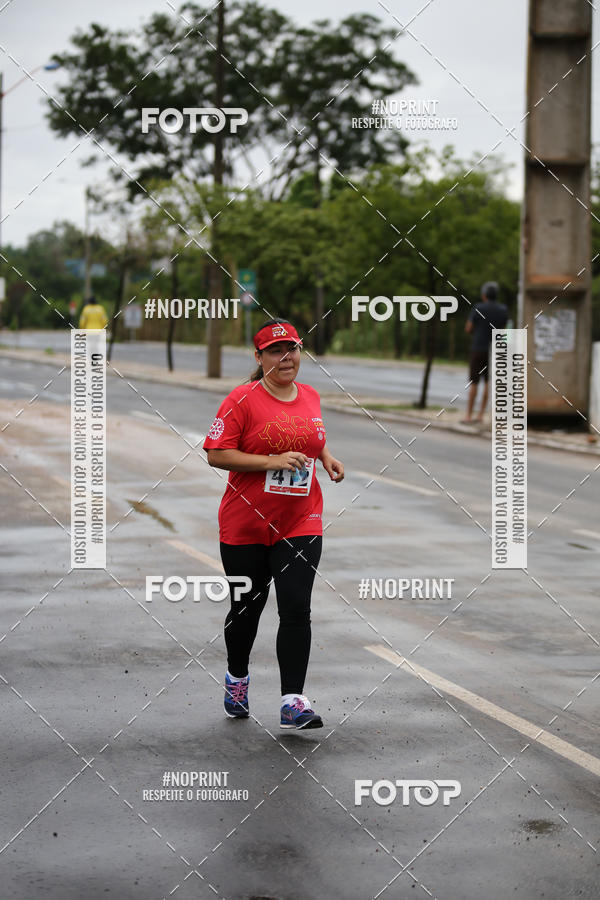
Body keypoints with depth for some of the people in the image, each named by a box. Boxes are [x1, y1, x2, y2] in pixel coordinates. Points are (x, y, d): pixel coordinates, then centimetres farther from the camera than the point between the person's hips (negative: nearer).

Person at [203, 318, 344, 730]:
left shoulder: (310, 397, 7)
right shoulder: (242, 400, -10)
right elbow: (216, 454, -15)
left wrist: (326, 457, 5)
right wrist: (272, 461, -22)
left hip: (301, 522, 3)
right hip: (245, 524, -3)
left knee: (296, 609, -9)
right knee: (247, 607, 13)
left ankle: (293, 702, -8)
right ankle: (237, 677, 40)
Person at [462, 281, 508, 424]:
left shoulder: (478, 308, -10)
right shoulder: (503, 309, 3)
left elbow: (468, 329, -7)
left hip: (478, 349, -3)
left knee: (474, 383, -1)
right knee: (488, 383, 9)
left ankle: (468, 416, -2)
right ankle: (480, 415, 7)